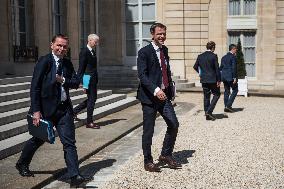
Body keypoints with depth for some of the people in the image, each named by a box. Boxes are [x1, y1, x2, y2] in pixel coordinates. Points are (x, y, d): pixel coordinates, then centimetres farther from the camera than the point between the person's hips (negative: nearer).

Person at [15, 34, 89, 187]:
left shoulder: (67, 63, 8)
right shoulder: (44, 61, -10)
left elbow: (76, 82, 6)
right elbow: (35, 87, -13)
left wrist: (63, 81, -14)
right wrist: (36, 111, -17)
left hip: (64, 108, 4)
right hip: (46, 108, -4)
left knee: (69, 142, -2)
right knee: (39, 139, 15)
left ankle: (74, 176, -1)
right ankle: (22, 164, 41)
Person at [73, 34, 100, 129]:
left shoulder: (92, 52, 15)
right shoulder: (84, 52, -13)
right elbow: (81, 69, -15)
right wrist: (82, 83, -19)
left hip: (93, 80, 9)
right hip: (89, 80, -9)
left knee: (92, 98, 16)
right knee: (91, 99, -3)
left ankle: (74, 111, 28)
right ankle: (89, 122, 8)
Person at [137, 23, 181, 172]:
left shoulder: (164, 50, 13)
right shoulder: (144, 52, -10)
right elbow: (142, 75, -18)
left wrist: (169, 90, 16)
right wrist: (155, 90, -30)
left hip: (163, 95, 7)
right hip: (149, 97, -6)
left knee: (174, 124, 2)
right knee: (148, 130, 2)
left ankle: (165, 155, 20)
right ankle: (148, 161, 16)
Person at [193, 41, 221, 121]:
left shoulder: (200, 56, 4)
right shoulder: (213, 56, -10)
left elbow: (195, 67, 9)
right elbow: (217, 69, -11)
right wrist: (219, 80, -6)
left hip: (203, 79, 5)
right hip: (212, 79, -5)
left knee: (206, 96, 11)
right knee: (216, 94, 10)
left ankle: (207, 115, 14)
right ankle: (209, 111, -4)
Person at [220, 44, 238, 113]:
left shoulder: (224, 57, 13)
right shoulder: (233, 57, -9)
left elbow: (221, 67, 14)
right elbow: (233, 68, -15)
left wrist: (220, 78, 18)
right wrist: (234, 77, -15)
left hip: (224, 77, 7)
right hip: (231, 77, -7)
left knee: (226, 91, 12)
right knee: (235, 90, 3)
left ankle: (226, 107, 12)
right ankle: (228, 105, -6)